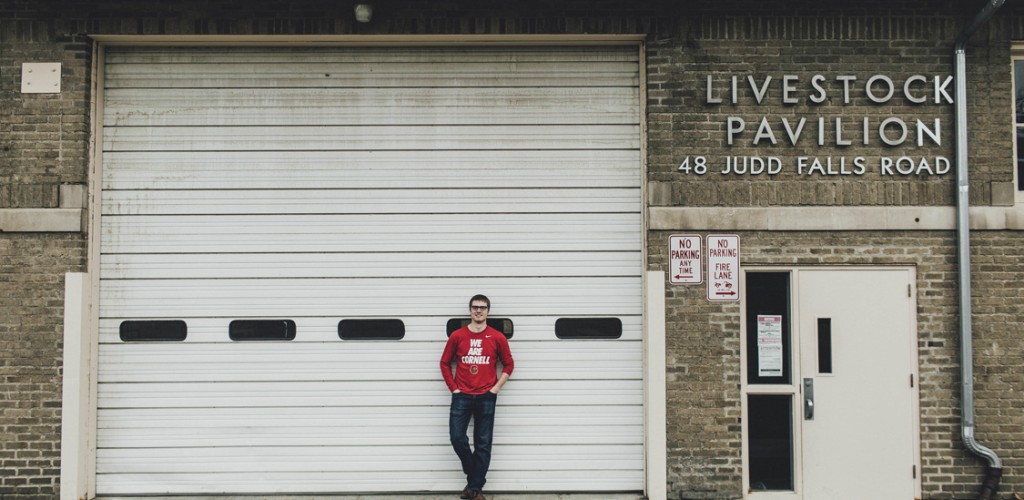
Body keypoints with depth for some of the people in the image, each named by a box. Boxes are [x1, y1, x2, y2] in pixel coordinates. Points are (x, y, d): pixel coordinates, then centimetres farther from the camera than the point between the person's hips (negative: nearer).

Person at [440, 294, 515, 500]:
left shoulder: (497, 337, -1)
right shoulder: (457, 336, 1)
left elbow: (509, 364, 8)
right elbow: (445, 363, 8)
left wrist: (497, 387, -1)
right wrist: (453, 388, 0)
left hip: (486, 397, 0)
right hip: (462, 396, 1)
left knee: (483, 443, 2)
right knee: (457, 437, -6)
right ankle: (474, 475, 19)